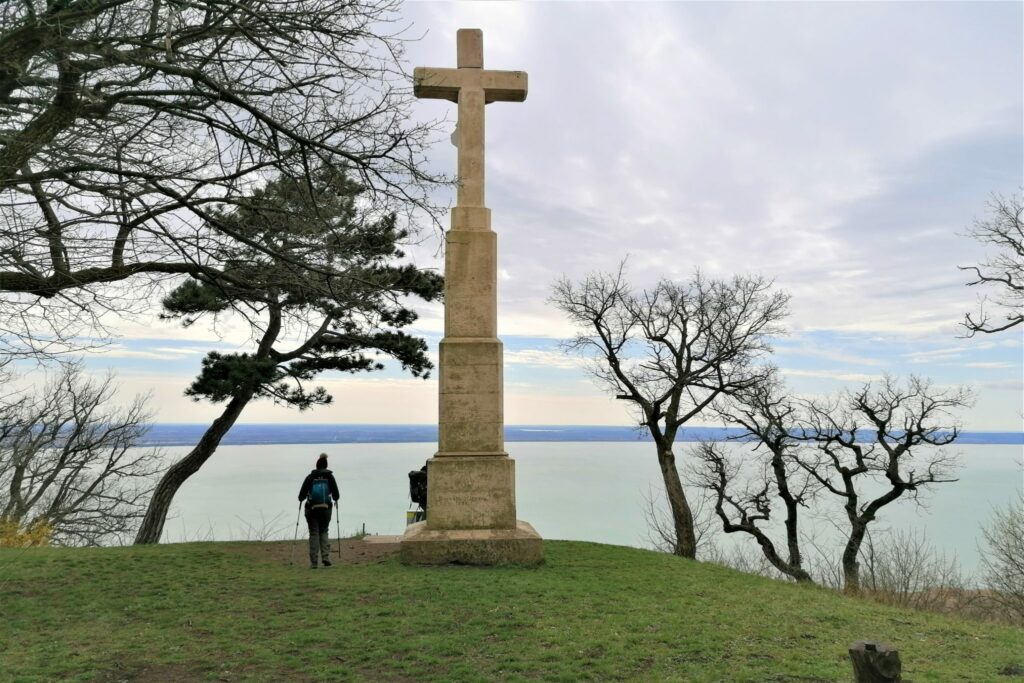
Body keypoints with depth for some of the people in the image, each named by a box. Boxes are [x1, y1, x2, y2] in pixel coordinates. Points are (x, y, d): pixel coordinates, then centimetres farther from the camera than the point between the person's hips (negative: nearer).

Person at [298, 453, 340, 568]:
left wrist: (301, 499, 20)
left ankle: (313, 562, 3)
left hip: (312, 508, -1)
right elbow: (336, 494, -3)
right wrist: (335, 499, 19)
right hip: (326, 508, 1)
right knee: (324, 532, 16)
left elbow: (302, 494, -2)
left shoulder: (310, 477, -1)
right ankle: (325, 557, 0)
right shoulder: (329, 476, 0)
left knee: (314, 534, 5)